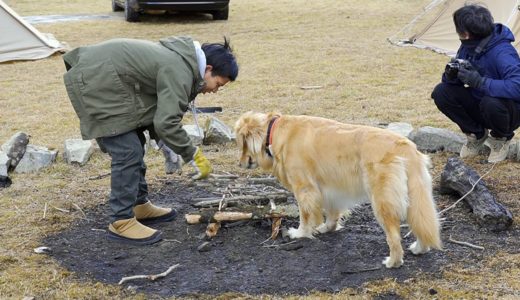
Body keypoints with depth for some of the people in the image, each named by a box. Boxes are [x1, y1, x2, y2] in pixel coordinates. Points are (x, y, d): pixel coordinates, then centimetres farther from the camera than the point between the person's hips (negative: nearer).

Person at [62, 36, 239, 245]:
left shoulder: (180, 59, 11)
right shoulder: (179, 73, -20)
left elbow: (158, 111, 18)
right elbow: (167, 122, -27)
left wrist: (162, 140, 10)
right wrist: (194, 156, -17)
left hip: (101, 78, 11)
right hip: (95, 83, -11)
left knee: (134, 147, 15)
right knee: (127, 152, -11)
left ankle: (139, 206, 26)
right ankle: (121, 222, -4)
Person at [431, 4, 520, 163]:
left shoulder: (502, 52, -30)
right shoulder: (468, 46, -6)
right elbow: (451, 80, 1)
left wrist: (480, 81, -44)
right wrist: (451, 75, -24)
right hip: (479, 104, 6)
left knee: (491, 102, -39)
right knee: (441, 92, -12)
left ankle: (501, 138, -3)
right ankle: (477, 134, 7)